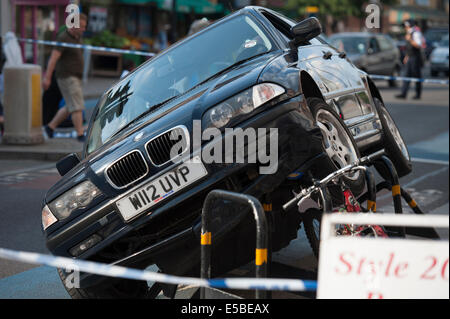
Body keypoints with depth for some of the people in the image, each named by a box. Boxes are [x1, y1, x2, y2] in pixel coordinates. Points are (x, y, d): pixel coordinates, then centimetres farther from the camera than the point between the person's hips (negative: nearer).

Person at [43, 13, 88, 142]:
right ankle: (80, 135, -10)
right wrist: (47, 78, -26)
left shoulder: (76, 37, 12)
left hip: (74, 78, 9)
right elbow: (53, 58, -21)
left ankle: (50, 127, 20)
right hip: (67, 77, -9)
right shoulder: (63, 38, -15)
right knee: (77, 106, -11)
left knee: (70, 108, 12)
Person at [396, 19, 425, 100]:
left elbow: (418, 46, -22)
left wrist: (410, 40, -26)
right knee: (407, 75, 1)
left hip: (415, 58, -9)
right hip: (409, 58, 9)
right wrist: (406, 56, 24)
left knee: (417, 76, -1)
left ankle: (418, 94, 7)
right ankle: (403, 94, -4)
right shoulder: (409, 34, 17)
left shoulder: (416, 34, -11)